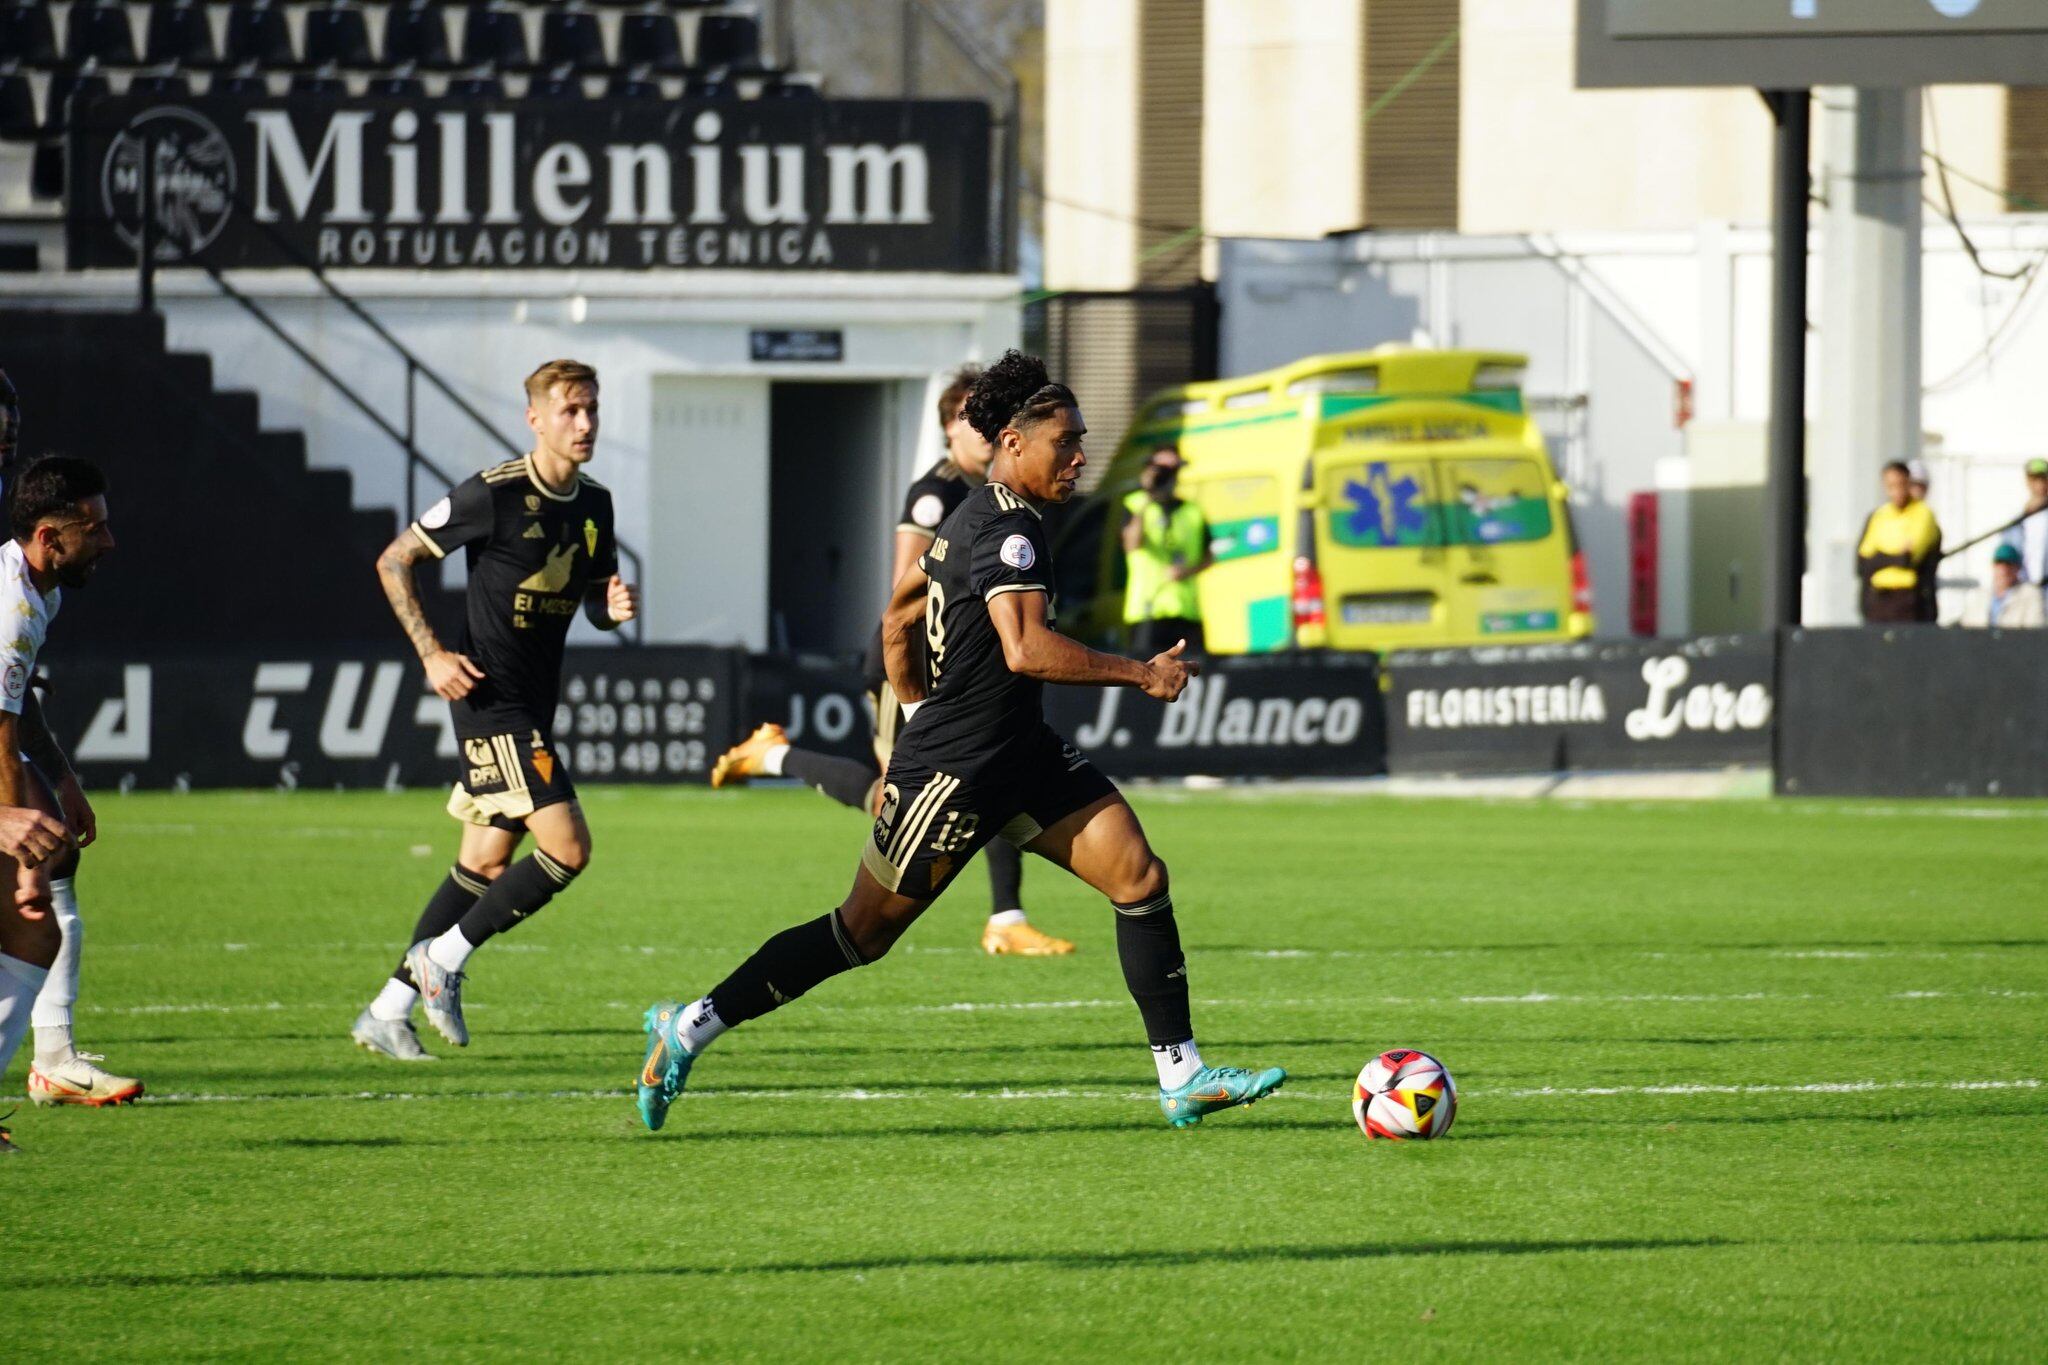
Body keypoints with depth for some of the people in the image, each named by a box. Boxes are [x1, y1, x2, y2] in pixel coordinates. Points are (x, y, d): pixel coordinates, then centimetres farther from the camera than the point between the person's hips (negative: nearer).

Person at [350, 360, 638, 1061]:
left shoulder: (594, 504, 8)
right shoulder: (494, 495, -14)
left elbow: (593, 603, 19)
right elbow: (393, 561, -7)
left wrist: (617, 606, -6)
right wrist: (431, 654, -13)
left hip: (535, 707, 8)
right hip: (491, 699, -8)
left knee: (487, 859, 11)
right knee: (568, 847, -16)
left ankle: (388, 1009, 18)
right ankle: (445, 959, -1)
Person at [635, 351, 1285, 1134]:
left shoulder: (977, 519, 13)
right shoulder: (1007, 529, -18)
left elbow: (898, 614, 23)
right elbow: (1026, 649, -31)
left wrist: (918, 714, 29)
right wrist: (1140, 675, -23)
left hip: (1020, 756, 10)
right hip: (955, 770, -10)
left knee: (1140, 876, -2)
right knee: (862, 932, 0)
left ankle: (1182, 1077, -2)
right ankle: (691, 1029, 12)